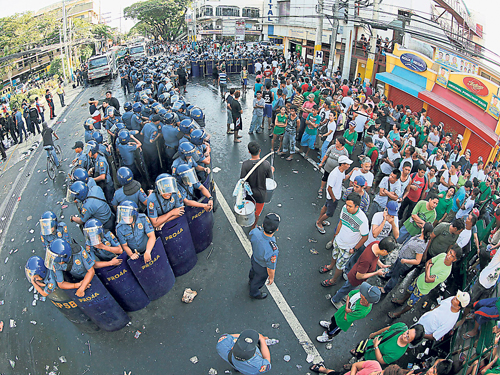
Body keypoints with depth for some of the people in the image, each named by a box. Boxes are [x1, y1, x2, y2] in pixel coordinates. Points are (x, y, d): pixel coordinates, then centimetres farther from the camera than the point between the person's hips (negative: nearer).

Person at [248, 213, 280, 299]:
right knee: (259, 280, 30)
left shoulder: (255, 232, -36)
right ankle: (254, 293, 63)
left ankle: (251, 280, 73)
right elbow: (271, 268, -29)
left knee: (253, 270, 38)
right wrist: (271, 277, -6)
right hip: (262, 268, -4)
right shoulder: (272, 251, -49)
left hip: (254, 258, 4)